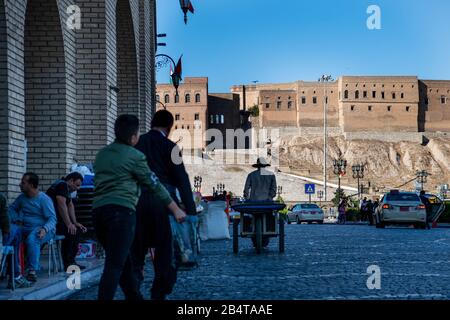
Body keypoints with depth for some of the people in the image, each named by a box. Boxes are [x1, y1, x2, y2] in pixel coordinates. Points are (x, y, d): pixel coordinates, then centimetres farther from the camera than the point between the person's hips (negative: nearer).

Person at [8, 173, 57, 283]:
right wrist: (16, 219, 3)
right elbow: (12, 208, 24)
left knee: (32, 239, -39)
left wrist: (44, 229, -31)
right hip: (25, 228, 5)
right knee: (10, 232, -27)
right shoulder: (22, 197, 13)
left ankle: (32, 270, -33)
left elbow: (52, 219, -11)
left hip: (41, 229, -5)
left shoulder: (44, 199, -7)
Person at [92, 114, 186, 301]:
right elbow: (154, 184, 3)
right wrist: (176, 210, 11)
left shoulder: (102, 154, 19)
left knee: (124, 260, 18)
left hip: (98, 209, 7)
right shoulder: (135, 156, -1)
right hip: (121, 210, -7)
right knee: (114, 266, -11)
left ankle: (134, 297, 27)